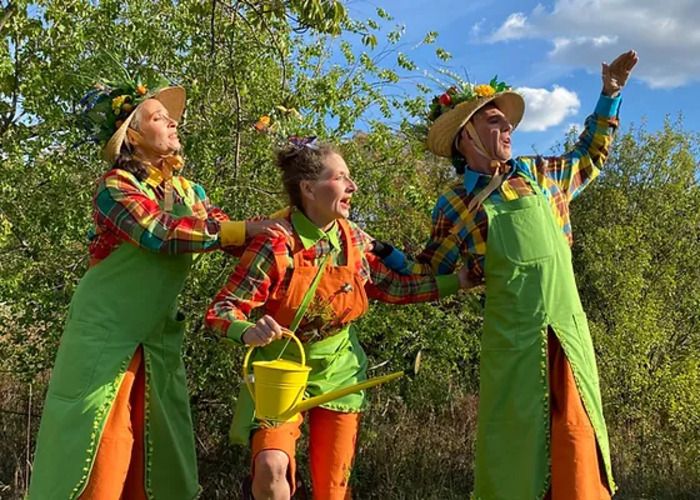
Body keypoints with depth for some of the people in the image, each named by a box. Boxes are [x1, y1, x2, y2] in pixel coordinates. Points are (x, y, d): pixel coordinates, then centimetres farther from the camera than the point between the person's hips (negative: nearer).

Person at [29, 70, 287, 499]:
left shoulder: (188, 191, 11)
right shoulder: (115, 186, -9)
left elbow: (224, 232, 4)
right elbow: (160, 232, -24)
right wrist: (243, 230, -23)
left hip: (159, 339, 6)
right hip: (107, 335, -6)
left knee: (158, 460, 8)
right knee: (96, 463, -2)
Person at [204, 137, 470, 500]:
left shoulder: (354, 239, -6)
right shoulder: (277, 245, -22)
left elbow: (394, 288, 6)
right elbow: (222, 309, -20)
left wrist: (458, 280, -2)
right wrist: (248, 331, -42)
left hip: (338, 375, 4)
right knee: (271, 466, -24)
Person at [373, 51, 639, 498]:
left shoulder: (535, 174, 10)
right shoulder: (455, 206, 1)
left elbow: (588, 157, 28)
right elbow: (430, 274, 11)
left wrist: (610, 94, 25)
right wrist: (384, 256, -1)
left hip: (569, 332, 3)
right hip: (512, 341, -3)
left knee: (576, 444, 5)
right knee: (514, 447, 5)